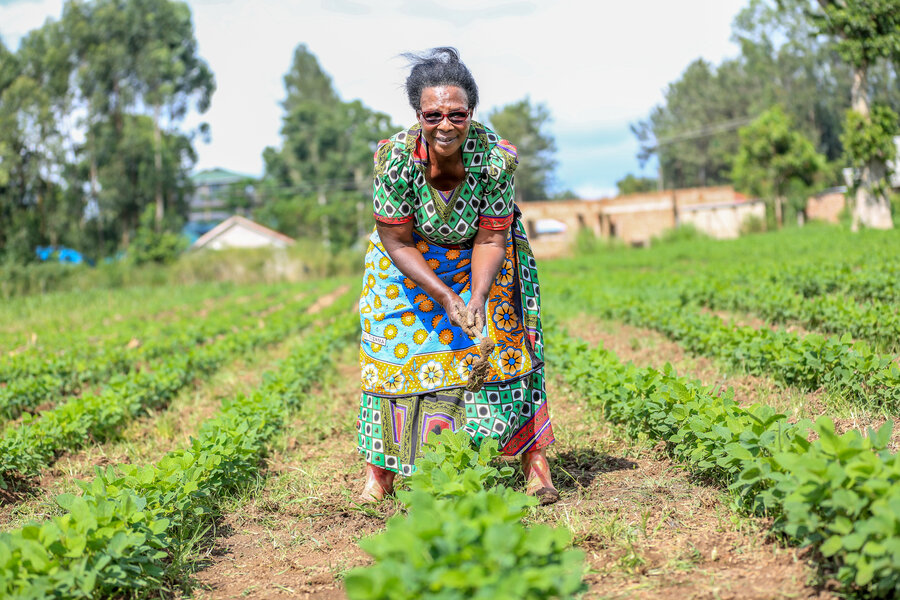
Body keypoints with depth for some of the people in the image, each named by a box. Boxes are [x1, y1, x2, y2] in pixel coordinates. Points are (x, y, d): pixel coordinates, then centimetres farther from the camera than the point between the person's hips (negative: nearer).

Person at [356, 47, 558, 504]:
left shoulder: (495, 158, -32)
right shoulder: (395, 157, -32)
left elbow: (490, 240, -21)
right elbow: (396, 242, -22)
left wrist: (477, 298, -36)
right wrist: (444, 296, -30)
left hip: (477, 257, 0)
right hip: (410, 258, 0)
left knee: (501, 337, -11)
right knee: (393, 346, -3)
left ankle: (534, 459, -4)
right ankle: (379, 469, 11)